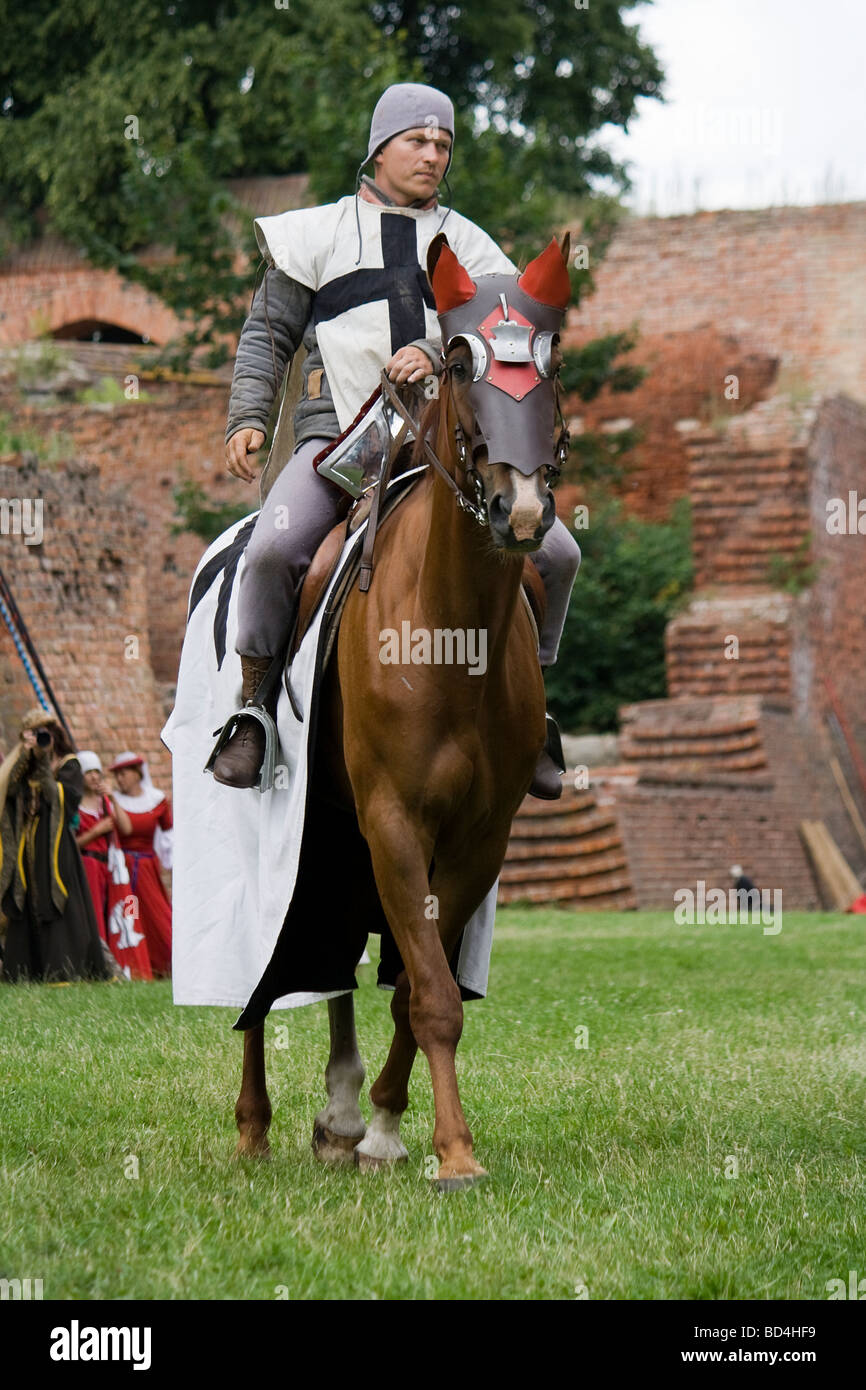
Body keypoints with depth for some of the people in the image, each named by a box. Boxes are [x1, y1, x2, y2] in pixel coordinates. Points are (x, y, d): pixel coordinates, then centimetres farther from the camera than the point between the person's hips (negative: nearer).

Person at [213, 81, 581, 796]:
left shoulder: (467, 243, 17)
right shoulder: (320, 233, 15)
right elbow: (268, 332, 16)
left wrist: (438, 352, -19)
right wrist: (247, 418, 2)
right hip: (340, 434, -2)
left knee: (557, 554, -13)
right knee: (274, 548, -30)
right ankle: (250, 708, -10)